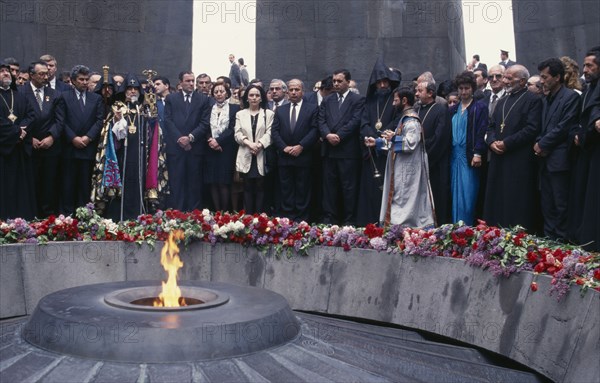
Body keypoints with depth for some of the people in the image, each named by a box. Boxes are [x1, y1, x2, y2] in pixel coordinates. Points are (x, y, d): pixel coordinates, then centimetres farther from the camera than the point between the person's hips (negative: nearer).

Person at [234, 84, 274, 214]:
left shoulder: (269, 114, 6)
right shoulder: (240, 114, 13)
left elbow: (269, 134, -4)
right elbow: (237, 134, 3)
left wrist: (259, 144, -20)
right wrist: (249, 143, -15)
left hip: (262, 157, -2)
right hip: (246, 157, 2)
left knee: (260, 188, 0)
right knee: (248, 188, 4)